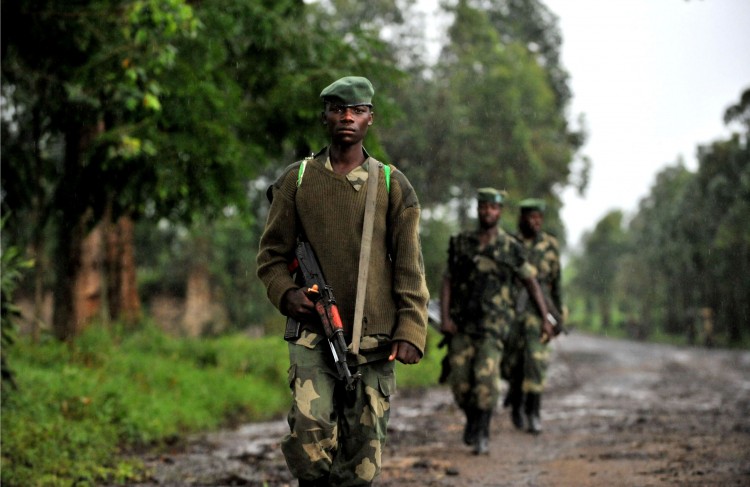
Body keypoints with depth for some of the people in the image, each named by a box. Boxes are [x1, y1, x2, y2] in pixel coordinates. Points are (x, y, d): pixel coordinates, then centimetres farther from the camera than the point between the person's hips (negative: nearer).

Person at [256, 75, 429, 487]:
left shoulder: (393, 186, 9)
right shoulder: (296, 180, 8)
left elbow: (410, 268, 7)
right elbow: (271, 255, 11)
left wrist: (411, 332, -4)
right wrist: (286, 294, -9)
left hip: (375, 342, 1)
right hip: (313, 335, -1)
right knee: (310, 438, -18)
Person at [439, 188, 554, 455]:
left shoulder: (510, 248, 0)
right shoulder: (461, 243, 5)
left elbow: (531, 281, 9)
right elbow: (447, 281, 6)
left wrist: (546, 317, 7)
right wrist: (444, 317, -5)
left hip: (493, 324, -2)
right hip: (462, 324, 2)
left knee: (486, 377, -17)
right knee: (460, 380, 1)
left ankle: (482, 434, -6)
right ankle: (471, 420, 28)